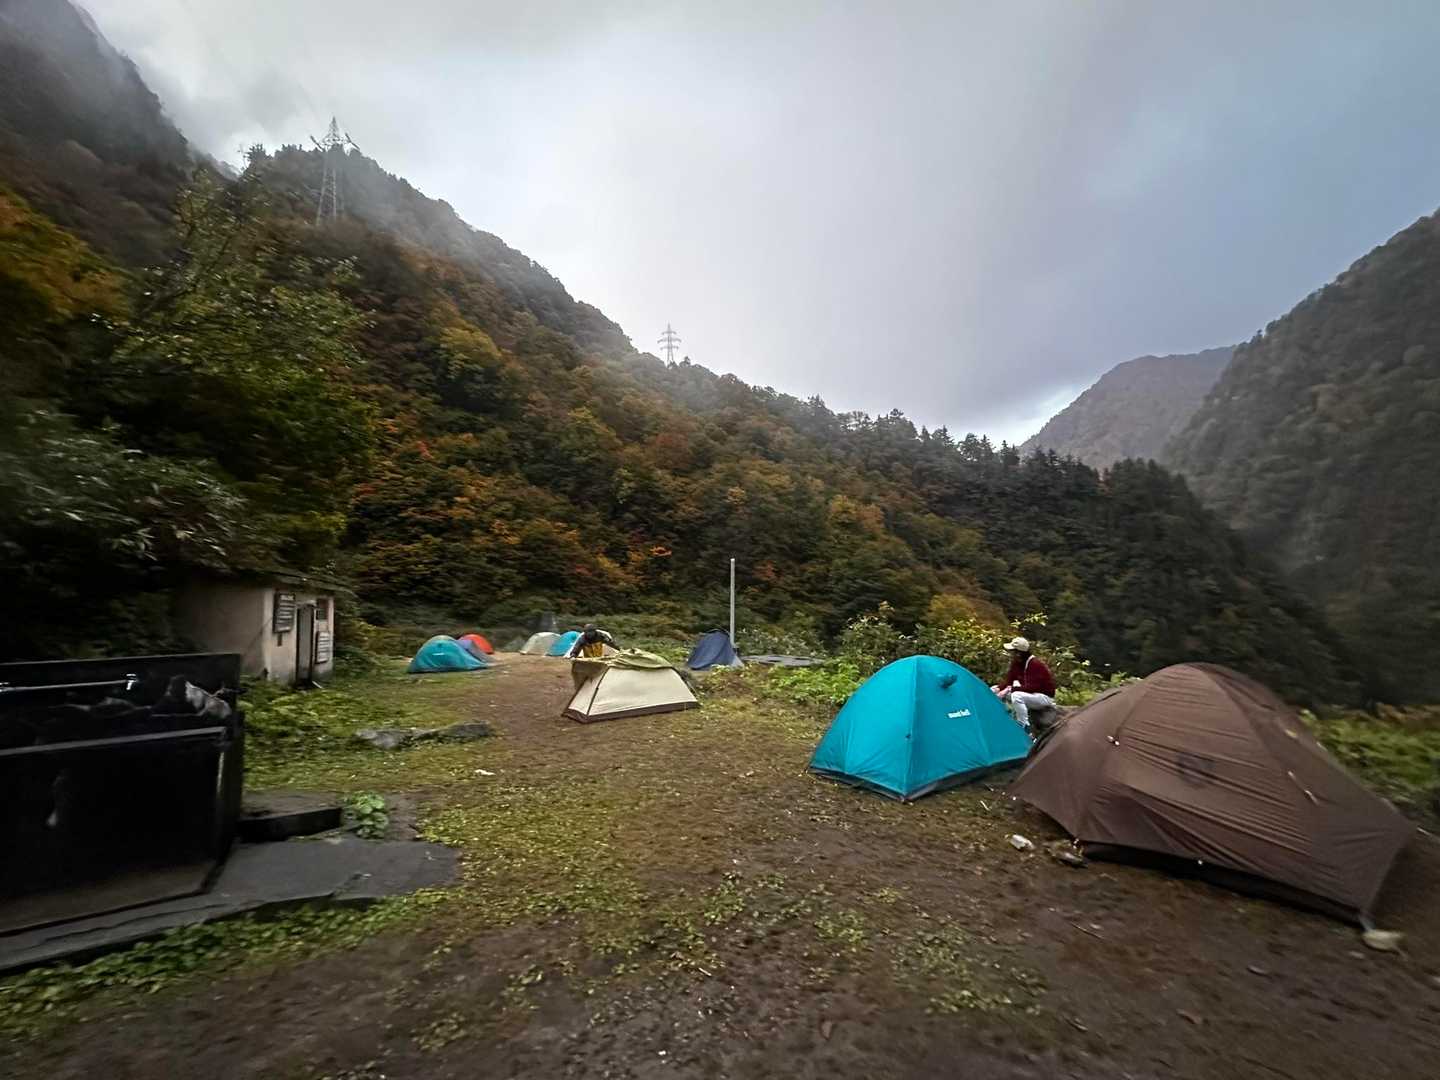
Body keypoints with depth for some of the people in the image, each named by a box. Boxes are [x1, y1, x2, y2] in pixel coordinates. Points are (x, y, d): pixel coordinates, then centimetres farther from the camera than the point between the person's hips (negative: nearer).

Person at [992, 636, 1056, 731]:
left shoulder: (1036, 664, -26)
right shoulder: (1016, 663, -2)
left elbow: (1033, 687, -30)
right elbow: (1008, 679, 1)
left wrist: (1011, 689, -29)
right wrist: (999, 689, -18)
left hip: (1044, 697, -9)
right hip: (1029, 693, 9)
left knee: (1016, 696, -38)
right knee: (993, 690, 1)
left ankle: (1024, 728, -24)